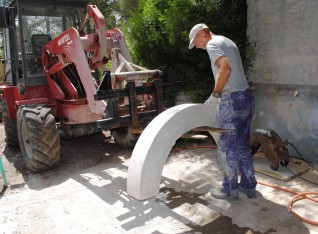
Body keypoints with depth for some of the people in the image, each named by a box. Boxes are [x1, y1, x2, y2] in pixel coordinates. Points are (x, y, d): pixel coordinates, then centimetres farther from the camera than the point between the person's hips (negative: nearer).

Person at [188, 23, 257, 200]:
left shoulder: (213, 44, -8)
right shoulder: (228, 42, 20)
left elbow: (225, 68, -26)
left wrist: (215, 93, -16)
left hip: (233, 101, -9)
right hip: (246, 97, 9)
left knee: (227, 148, 4)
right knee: (243, 146, 17)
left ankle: (230, 190, 17)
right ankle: (249, 186, 27)